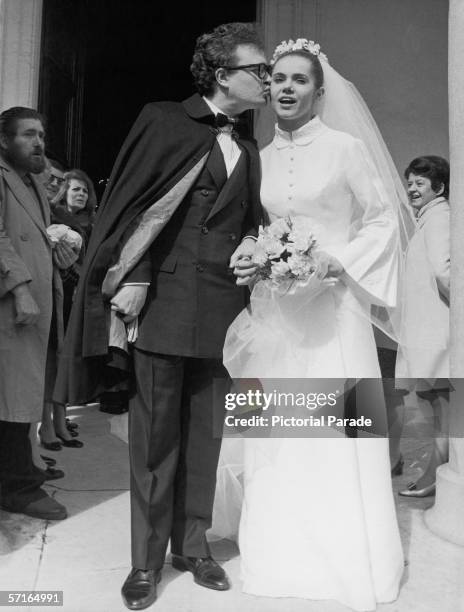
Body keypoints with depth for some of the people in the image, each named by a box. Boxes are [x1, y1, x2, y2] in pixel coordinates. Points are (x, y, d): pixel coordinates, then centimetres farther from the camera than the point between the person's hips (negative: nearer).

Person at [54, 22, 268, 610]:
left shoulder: (248, 150, 17)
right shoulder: (164, 121, 1)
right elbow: (130, 202, -4)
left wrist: (250, 249, 1)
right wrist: (132, 280, -12)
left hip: (220, 308, 5)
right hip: (161, 298, -5)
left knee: (205, 431, 11)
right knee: (154, 432, 2)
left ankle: (192, 545, 27)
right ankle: (146, 559, 18)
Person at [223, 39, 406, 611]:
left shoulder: (345, 147, 1)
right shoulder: (260, 158, 11)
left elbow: (383, 219, 1)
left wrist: (340, 261, -12)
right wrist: (248, 262, -3)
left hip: (332, 309, -3)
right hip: (273, 311, 4)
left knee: (336, 433, 0)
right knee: (278, 435, 6)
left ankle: (351, 561, 18)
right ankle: (284, 551, 22)